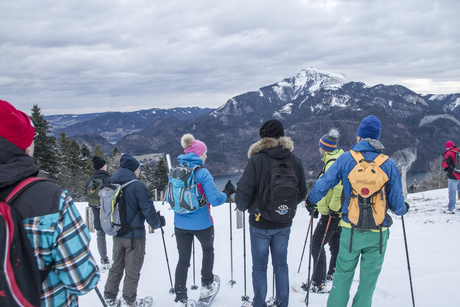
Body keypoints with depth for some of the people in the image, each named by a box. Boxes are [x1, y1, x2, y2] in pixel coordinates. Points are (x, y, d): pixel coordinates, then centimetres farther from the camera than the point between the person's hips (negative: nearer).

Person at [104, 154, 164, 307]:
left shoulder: (112, 184, 2)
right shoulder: (137, 186, -19)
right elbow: (147, 209, -18)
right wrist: (157, 222, 0)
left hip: (117, 234, 6)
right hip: (134, 235, -6)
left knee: (116, 267, 21)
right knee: (132, 270, 9)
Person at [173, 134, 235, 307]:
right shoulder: (203, 173, -17)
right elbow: (215, 201, -19)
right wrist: (227, 193, -1)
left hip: (180, 224, 4)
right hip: (202, 223, -3)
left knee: (183, 259, 13)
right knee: (208, 250, 24)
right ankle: (207, 286, 36)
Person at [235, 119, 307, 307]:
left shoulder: (257, 159, -16)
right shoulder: (295, 160, -3)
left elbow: (244, 191, -16)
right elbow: (302, 192, 6)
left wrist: (242, 206, 5)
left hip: (260, 223, -4)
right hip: (284, 224, 4)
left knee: (260, 267, 11)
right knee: (281, 264, 19)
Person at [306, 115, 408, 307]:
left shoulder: (346, 158, -6)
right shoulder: (388, 164, -5)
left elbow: (323, 184, -4)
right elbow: (396, 203, -1)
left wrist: (311, 201, 16)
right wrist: (403, 208, 22)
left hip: (351, 230, 0)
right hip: (378, 233, 0)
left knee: (343, 275, 16)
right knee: (368, 279, 15)